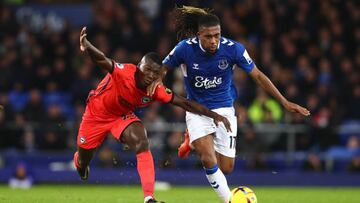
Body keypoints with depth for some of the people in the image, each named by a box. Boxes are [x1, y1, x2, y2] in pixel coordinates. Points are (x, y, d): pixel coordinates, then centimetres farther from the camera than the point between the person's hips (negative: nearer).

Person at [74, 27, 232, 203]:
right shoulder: (124, 73, -36)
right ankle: (80, 162, 56)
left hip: (123, 116, 2)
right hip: (96, 114, -2)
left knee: (142, 143, -27)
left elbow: (186, 103, -17)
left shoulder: (157, 91, -23)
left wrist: (213, 115, -24)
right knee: (83, 160, 12)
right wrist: (87, 47, -75)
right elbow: (102, 60, -54)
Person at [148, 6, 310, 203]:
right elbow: (164, 67, -1)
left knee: (226, 168, 4)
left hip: (223, 108, 1)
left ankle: (195, 141, 32)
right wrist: (157, 79, -25)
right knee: (209, 159, -23)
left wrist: (284, 102, -10)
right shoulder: (185, 48, -19)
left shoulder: (233, 48, -18)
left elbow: (257, 75, -8)